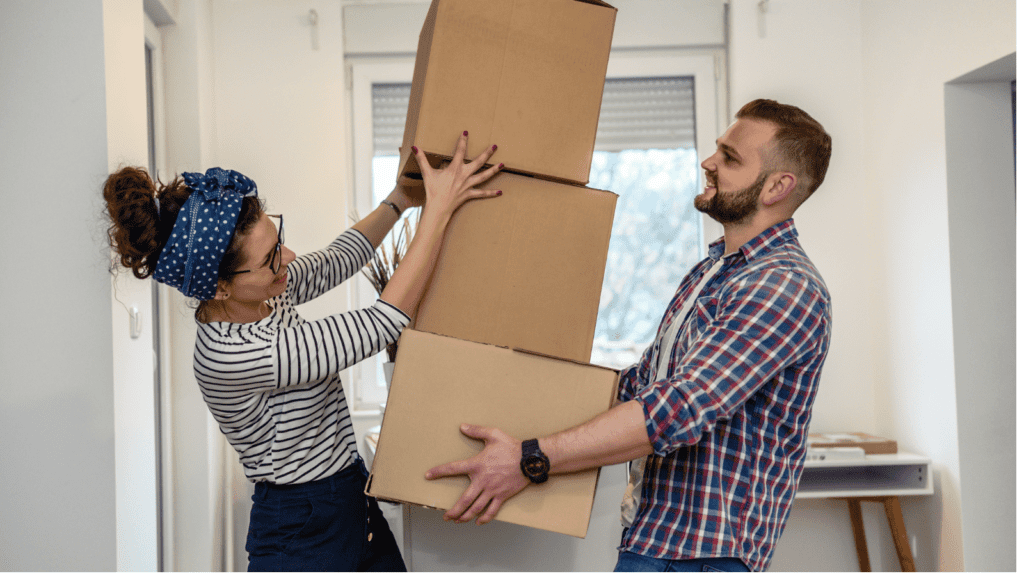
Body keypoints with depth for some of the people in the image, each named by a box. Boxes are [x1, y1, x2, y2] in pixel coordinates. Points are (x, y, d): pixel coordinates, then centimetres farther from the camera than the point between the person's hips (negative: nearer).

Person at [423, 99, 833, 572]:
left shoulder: (788, 287, -17)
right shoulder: (711, 271, 15)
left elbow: (683, 408, -26)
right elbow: (642, 382, 21)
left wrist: (531, 459, -26)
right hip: (653, 532, 9)